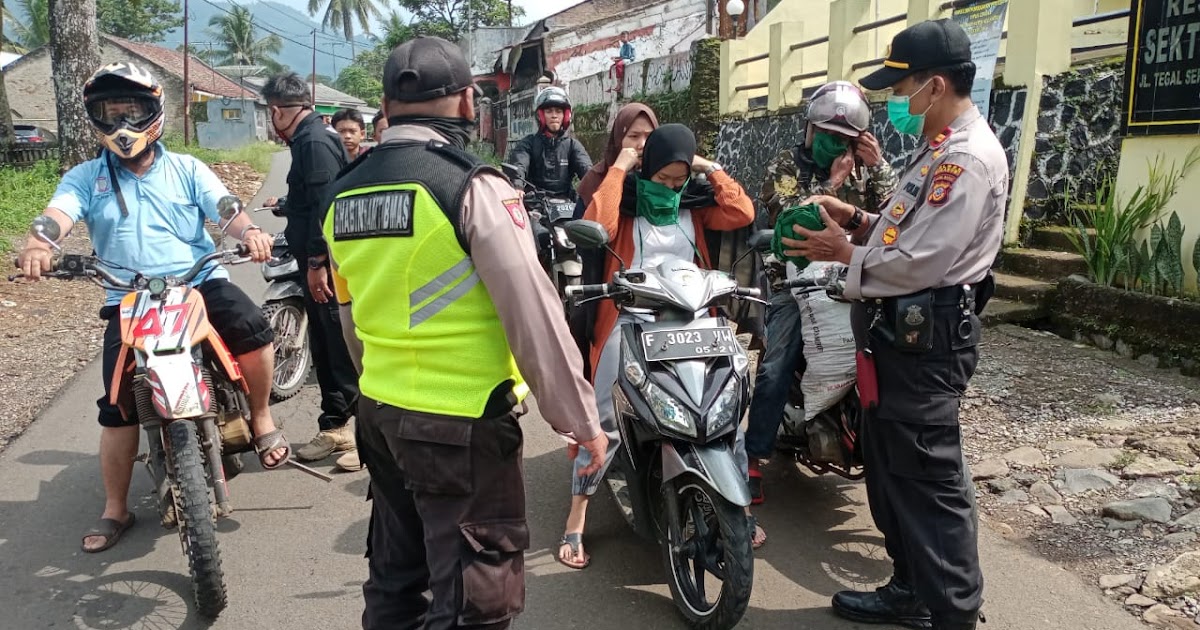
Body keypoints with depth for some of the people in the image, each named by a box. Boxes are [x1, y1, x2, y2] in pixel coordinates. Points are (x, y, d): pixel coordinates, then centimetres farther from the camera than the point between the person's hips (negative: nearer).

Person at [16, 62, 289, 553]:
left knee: (254, 331, -30)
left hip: (200, 282, -1)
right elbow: (57, 214, -10)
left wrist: (249, 231, -30)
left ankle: (261, 419, -3)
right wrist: (37, 245, -34)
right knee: (117, 405, -4)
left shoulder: (186, 170, 9)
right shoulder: (85, 178, 9)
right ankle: (115, 509, 13)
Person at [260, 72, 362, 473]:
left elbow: (325, 206, -23)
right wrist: (286, 204, 41)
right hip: (319, 263, 11)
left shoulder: (315, 142, -14)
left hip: (328, 264, -11)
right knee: (324, 349, 15)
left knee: (344, 350, -7)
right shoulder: (308, 139, 17)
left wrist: (317, 262, -24)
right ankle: (335, 427, 25)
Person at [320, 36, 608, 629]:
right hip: (463, 424, -7)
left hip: (380, 411, 8)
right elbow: (533, 316, -17)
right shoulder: (472, 186, -16)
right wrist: (580, 419, -9)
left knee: (394, 577, 22)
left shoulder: (344, 193, 6)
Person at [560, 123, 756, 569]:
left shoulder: (694, 201, 12)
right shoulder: (625, 198, 3)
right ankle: (576, 522, 2)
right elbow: (595, 227, -19)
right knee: (604, 420, -7)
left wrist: (711, 170, 2)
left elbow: (742, 214, -3)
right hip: (630, 322, -3)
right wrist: (618, 169, -11)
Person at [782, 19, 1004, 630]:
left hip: (924, 337, -11)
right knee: (888, 468, 18)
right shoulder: (938, 148, 16)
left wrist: (844, 253, -12)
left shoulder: (969, 157, -18)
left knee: (929, 479, -2)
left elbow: (924, 260, -24)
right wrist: (859, 219, 8)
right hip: (899, 329, 11)